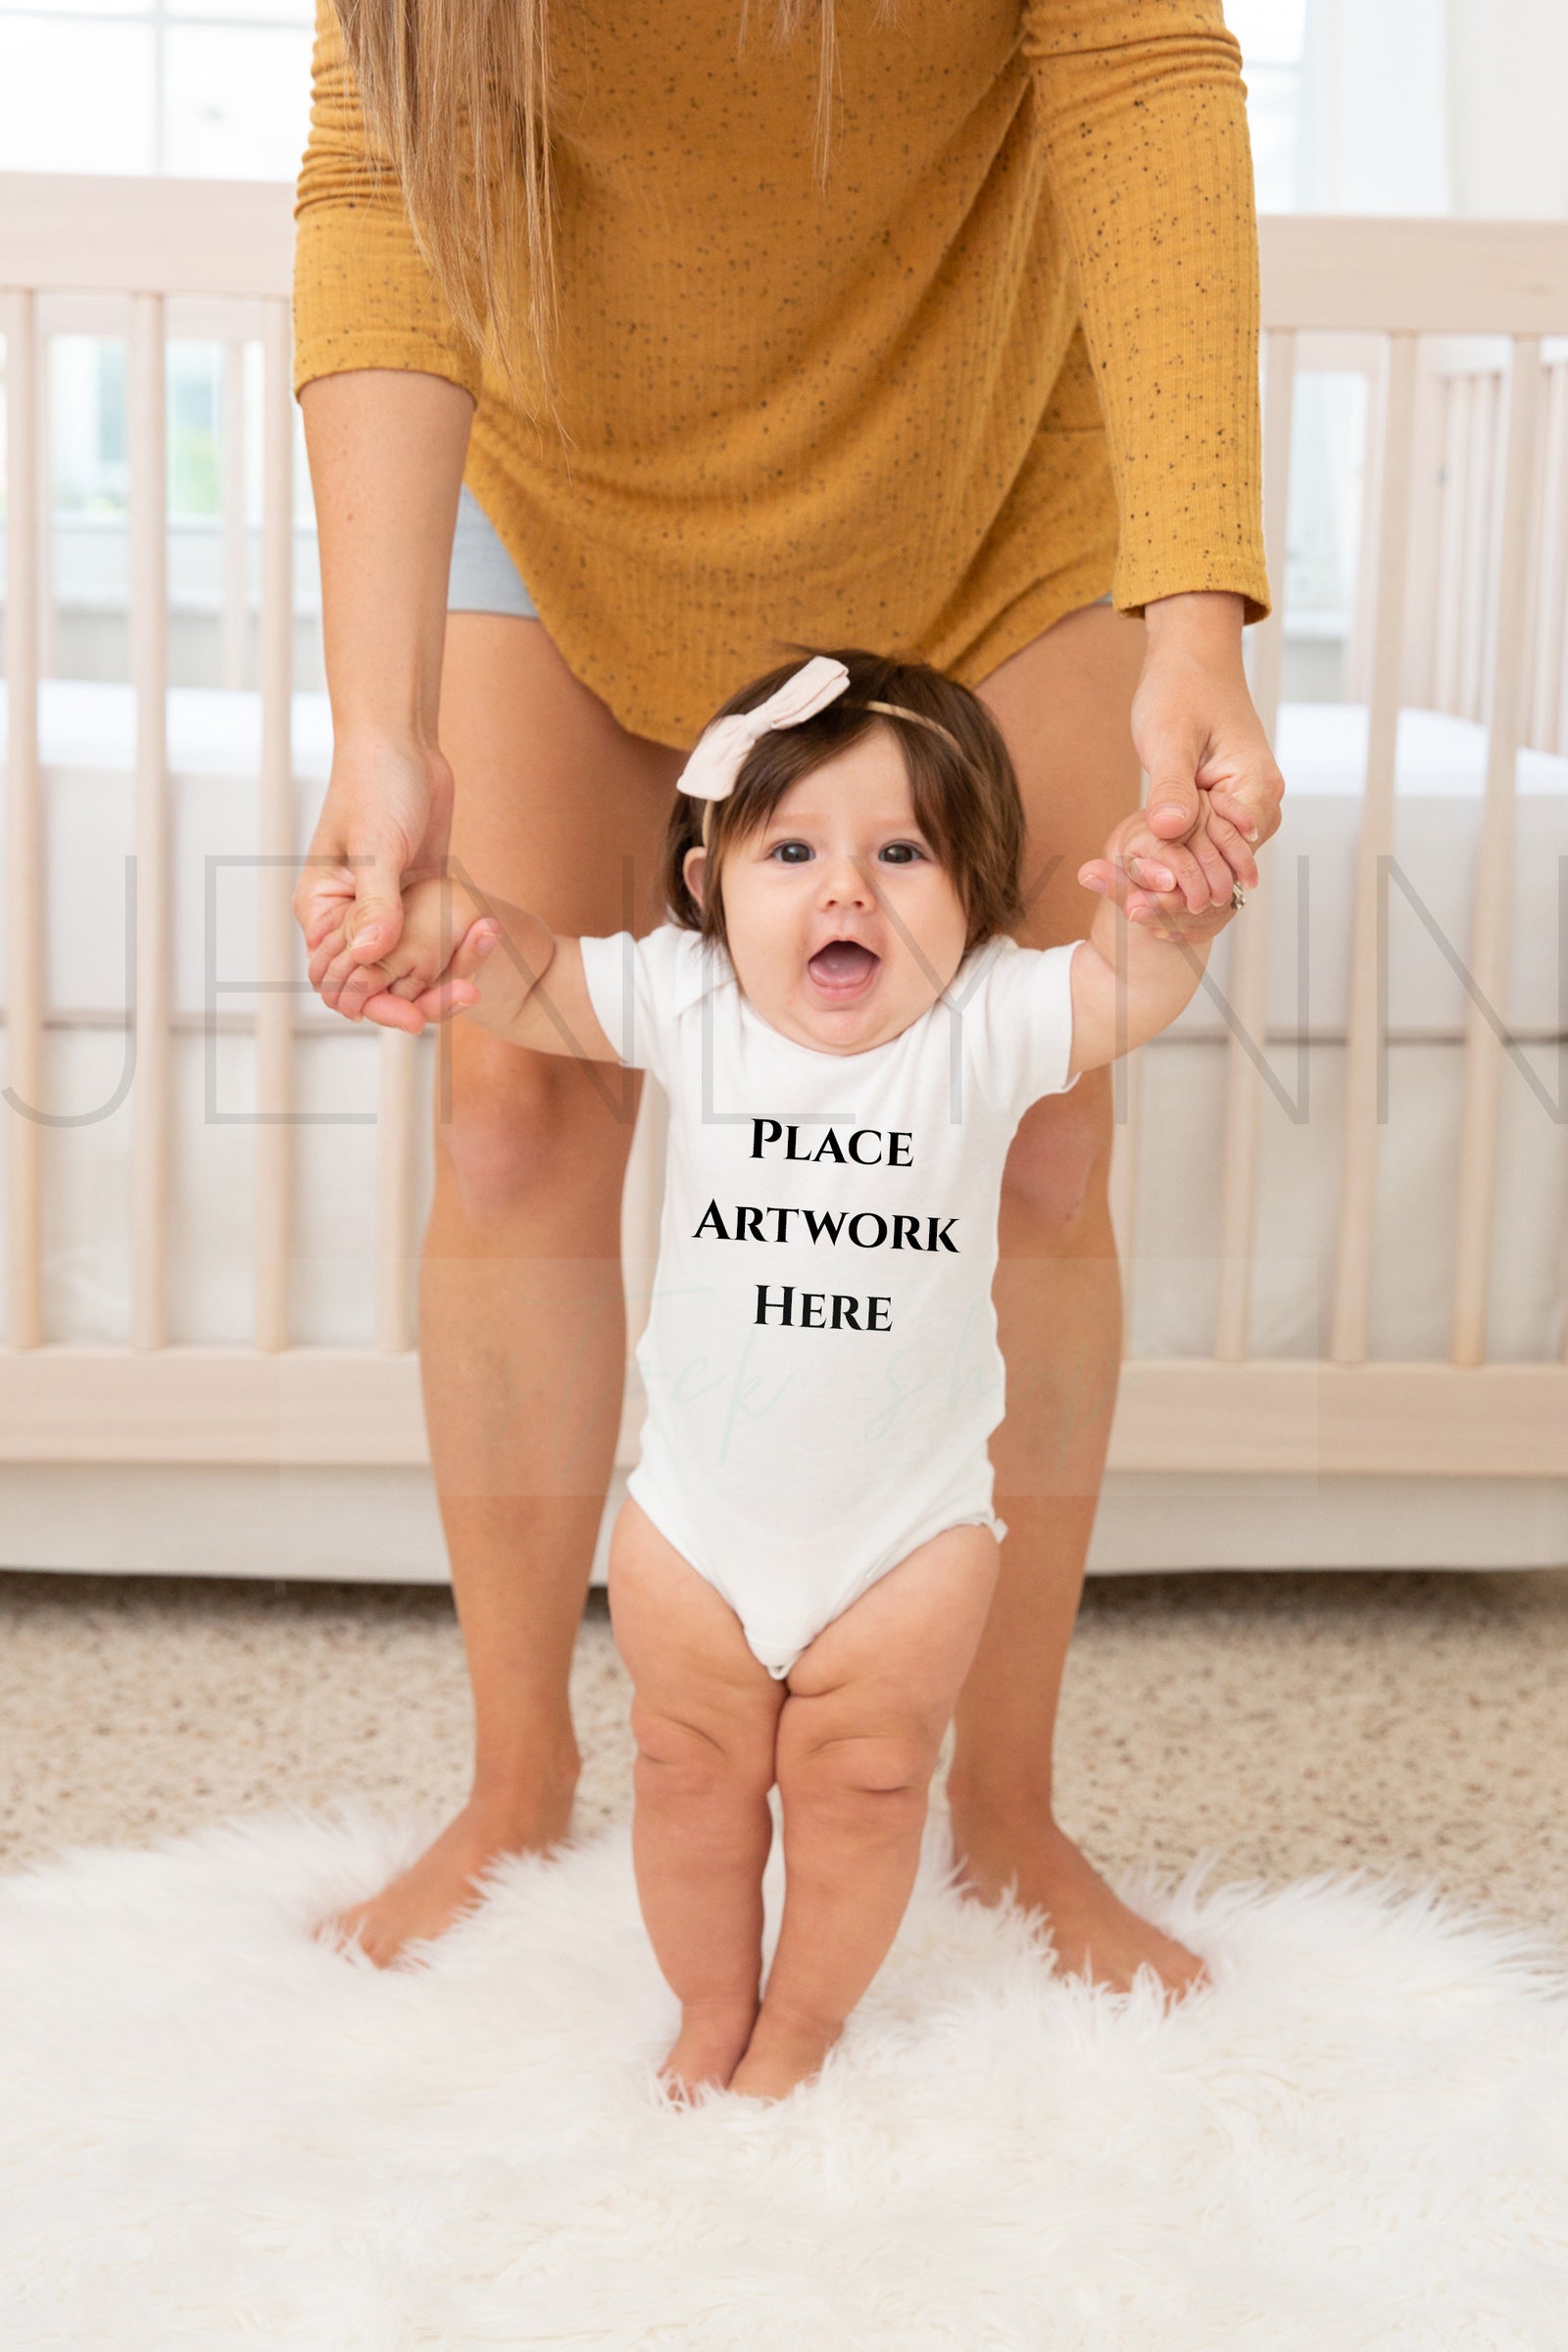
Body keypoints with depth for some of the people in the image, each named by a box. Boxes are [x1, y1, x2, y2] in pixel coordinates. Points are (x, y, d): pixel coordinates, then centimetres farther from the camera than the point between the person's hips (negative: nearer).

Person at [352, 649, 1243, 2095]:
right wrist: (448, 923, -29)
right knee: (693, 1771, 15)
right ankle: (711, 2009, 40)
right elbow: (533, 986, -6)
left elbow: (1129, 993, -27)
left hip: (912, 1526, -1)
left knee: (860, 1784, 10)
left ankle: (802, 2029, 34)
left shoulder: (985, 1024, -15)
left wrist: (1168, 912, -50)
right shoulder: (687, 1003, -10)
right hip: (696, 1515, 2)